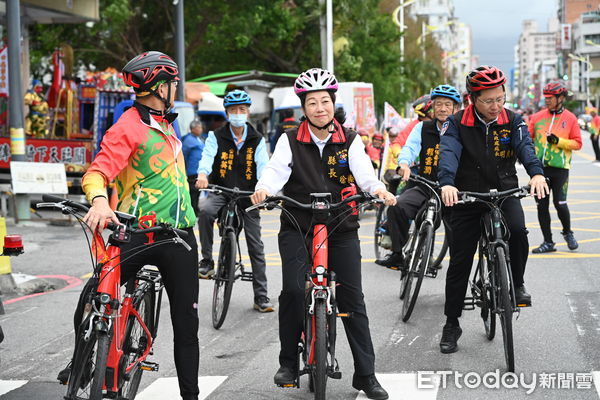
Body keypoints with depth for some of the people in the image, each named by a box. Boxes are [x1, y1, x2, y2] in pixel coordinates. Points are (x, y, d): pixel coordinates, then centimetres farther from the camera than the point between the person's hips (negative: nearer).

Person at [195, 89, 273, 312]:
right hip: (220, 191, -1)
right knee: (205, 210, -36)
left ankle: (261, 297, 10)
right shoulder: (217, 137, 1)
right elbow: (207, 156, -16)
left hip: (247, 195, 2)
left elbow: (263, 166, -8)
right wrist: (202, 174, -39)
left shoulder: (257, 140, 5)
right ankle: (207, 261, -22)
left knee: (256, 247, 2)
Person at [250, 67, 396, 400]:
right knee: (293, 289, -19)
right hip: (297, 227, -1)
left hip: (341, 228, 1)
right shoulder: (290, 141, 2)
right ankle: (288, 362, -1)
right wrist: (264, 189, -36)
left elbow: (364, 173, -9)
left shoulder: (349, 141, 4)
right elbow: (276, 170, -13)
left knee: (353, 299, 1)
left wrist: (378, 189, -32)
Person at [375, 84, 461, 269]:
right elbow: (410, 147, -6)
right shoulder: (423, 128, 10)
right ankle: (398, 255, -10)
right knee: (396, 207, -23)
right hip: (425, 188, 2)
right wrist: (404, 164, -31)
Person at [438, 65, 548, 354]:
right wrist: (447, 183, -43)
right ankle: (452, 324, 17)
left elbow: (525, 146, -19)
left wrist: (537, 173, -40)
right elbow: (448, 153, -23)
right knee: (459, 262, 3)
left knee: (517, 230, -31)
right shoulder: (457, 124, -7)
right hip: (467, 198, 0)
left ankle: (516, 284, -5)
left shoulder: (512, 121, -2)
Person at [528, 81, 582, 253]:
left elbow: (577, 143, 0)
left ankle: (567, 232, 22)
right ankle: (548, 242, 13)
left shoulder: (570, 118, 1)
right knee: (542, 206, 4)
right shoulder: (538, 117, 7)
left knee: (560, 203, -7)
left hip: (559, 167, -3)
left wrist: (558, 141, -13)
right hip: (540, 166, 3)